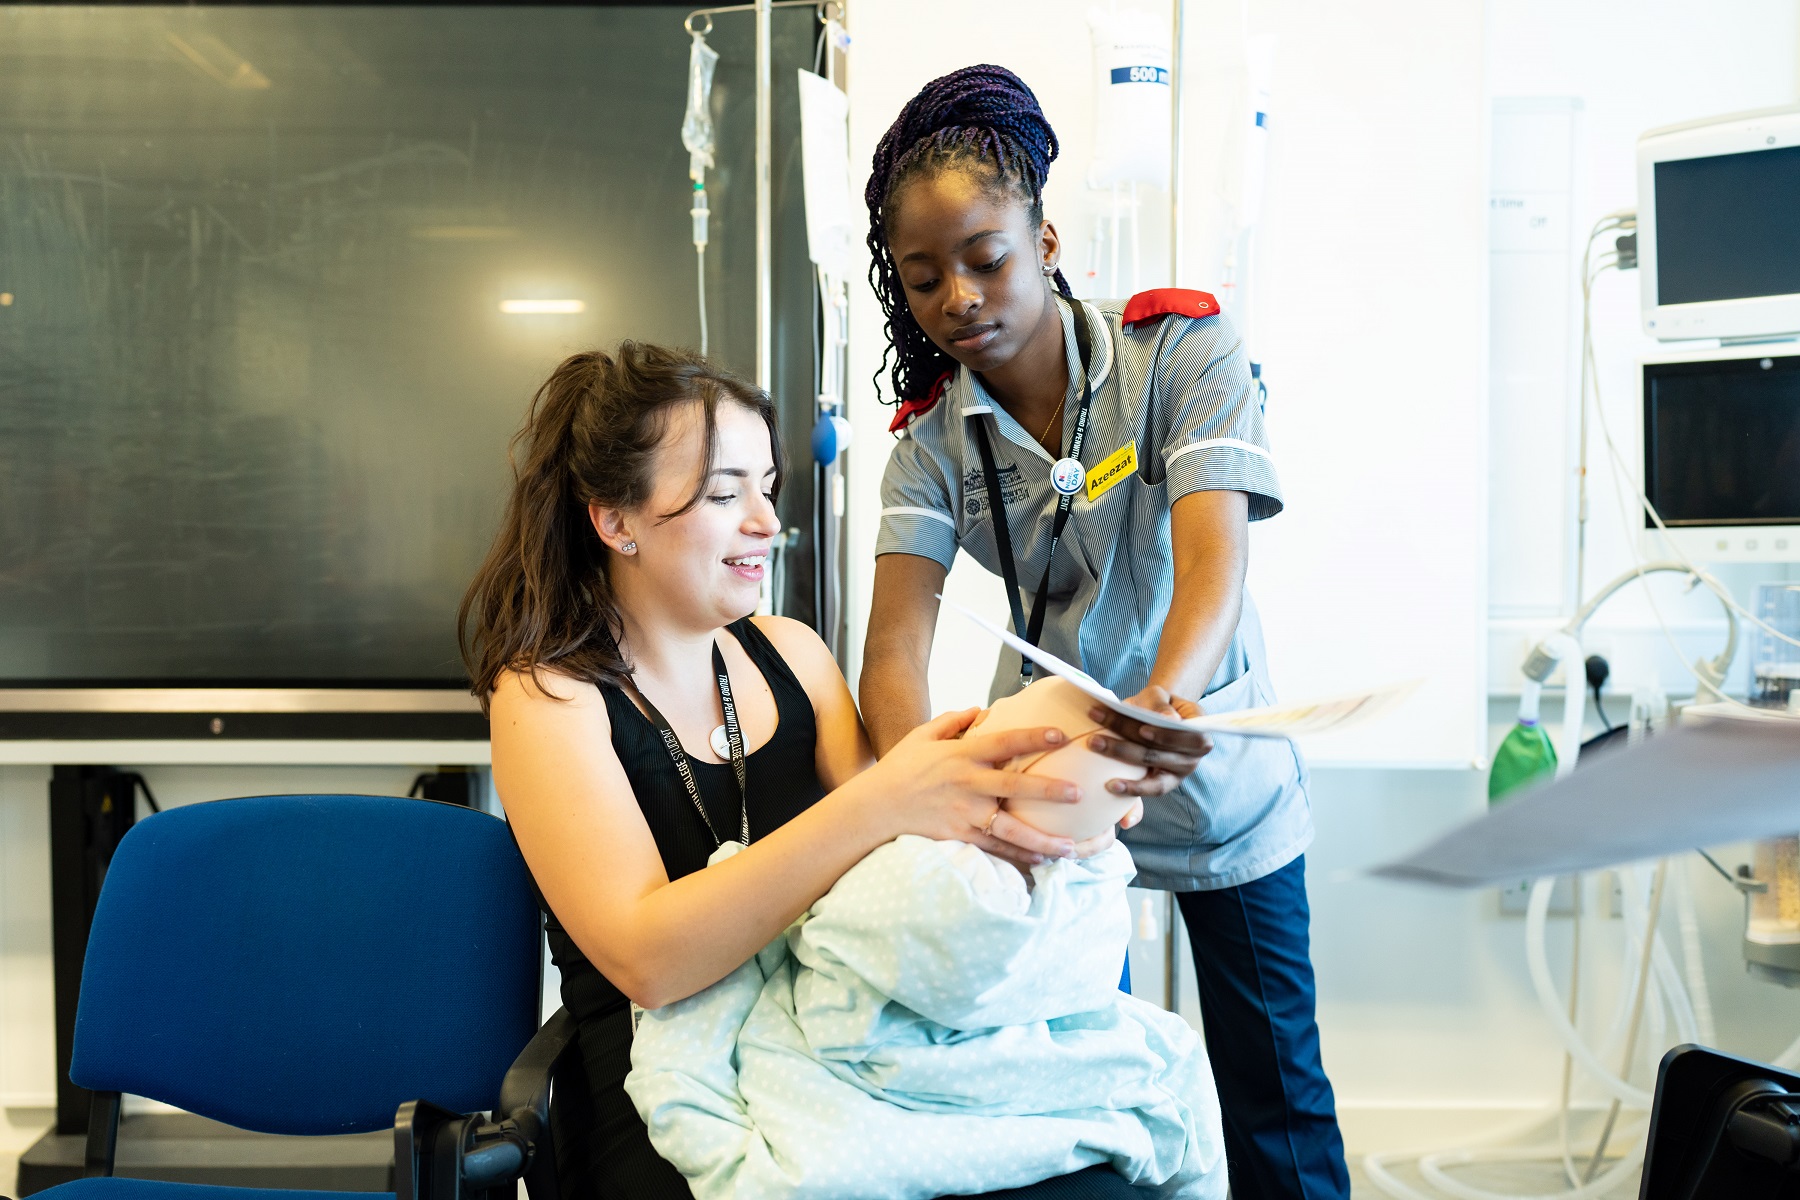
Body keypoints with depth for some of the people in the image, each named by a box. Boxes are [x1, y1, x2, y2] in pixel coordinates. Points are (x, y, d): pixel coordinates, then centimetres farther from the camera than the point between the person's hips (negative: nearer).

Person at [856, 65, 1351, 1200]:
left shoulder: (1182, 346, -17)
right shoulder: (935, 435, -10)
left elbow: (1214, 559, -31)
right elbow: (897, 640, -23)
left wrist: (1164, 703, -52)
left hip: (1213, 773, -2)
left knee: (1275, 1087, 8)